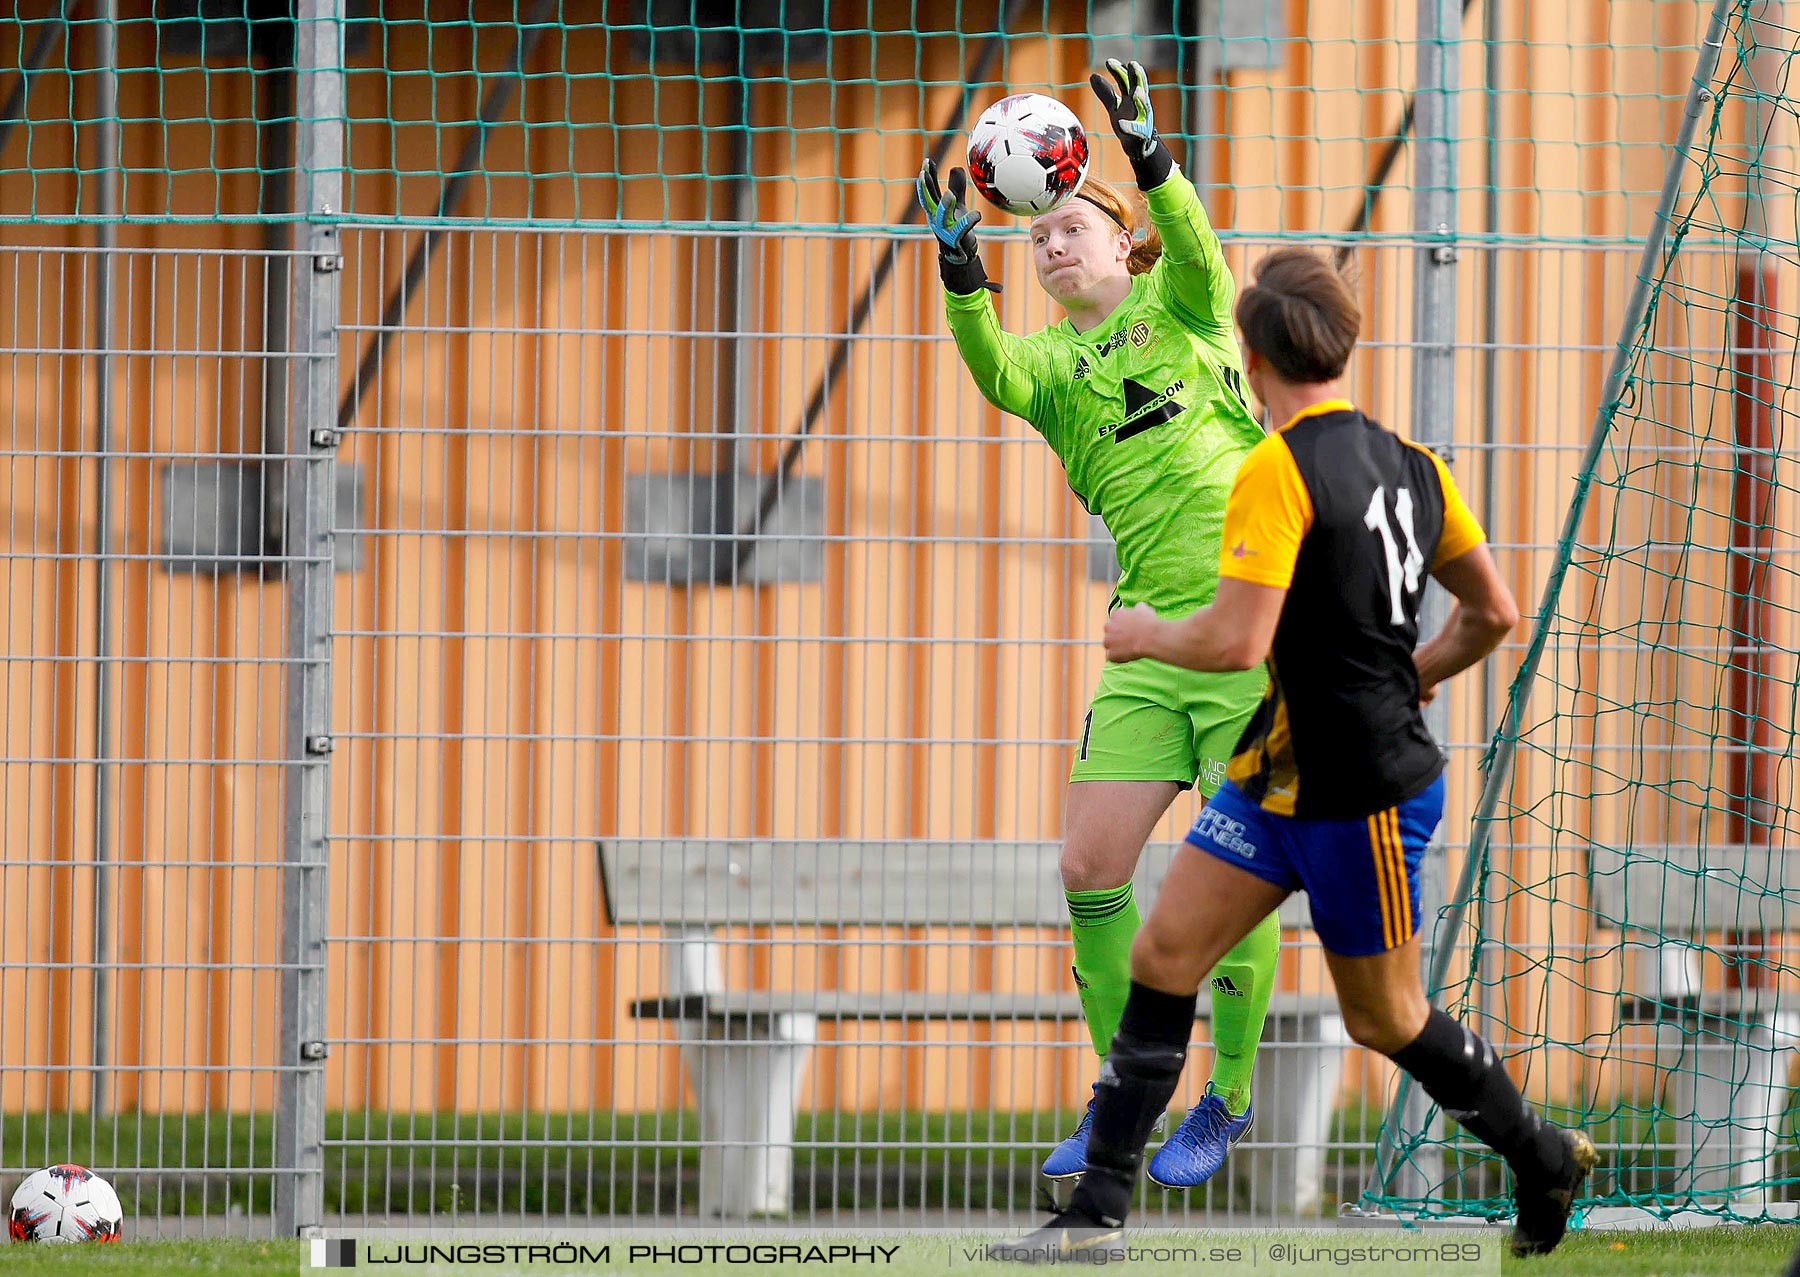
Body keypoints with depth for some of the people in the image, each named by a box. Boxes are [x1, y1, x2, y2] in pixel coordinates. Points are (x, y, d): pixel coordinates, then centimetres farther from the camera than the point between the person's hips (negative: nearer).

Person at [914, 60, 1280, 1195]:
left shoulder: (1180, 304, 7)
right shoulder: (1051, 361, 13)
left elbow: (1198, 251, -16)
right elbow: (996, 375, -10)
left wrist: (1149, 157, -33)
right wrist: (961, 269, -26)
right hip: (1153, 634, 4)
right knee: (1090, 866, -4)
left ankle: (1231, 1097, 10)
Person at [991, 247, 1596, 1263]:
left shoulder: (1279, 472, -20)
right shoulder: (1410, 464, 5)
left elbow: (1235, 641, -25)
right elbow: (1494, 614, 11)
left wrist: (1146, 635, -6)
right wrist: (1410, 678, 28)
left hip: (1366, 792, -8)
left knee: (1383, 1017, 9)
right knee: (1164, 954, 3)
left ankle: (1546, 1160, 29)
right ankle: (1100, 1208, 3)